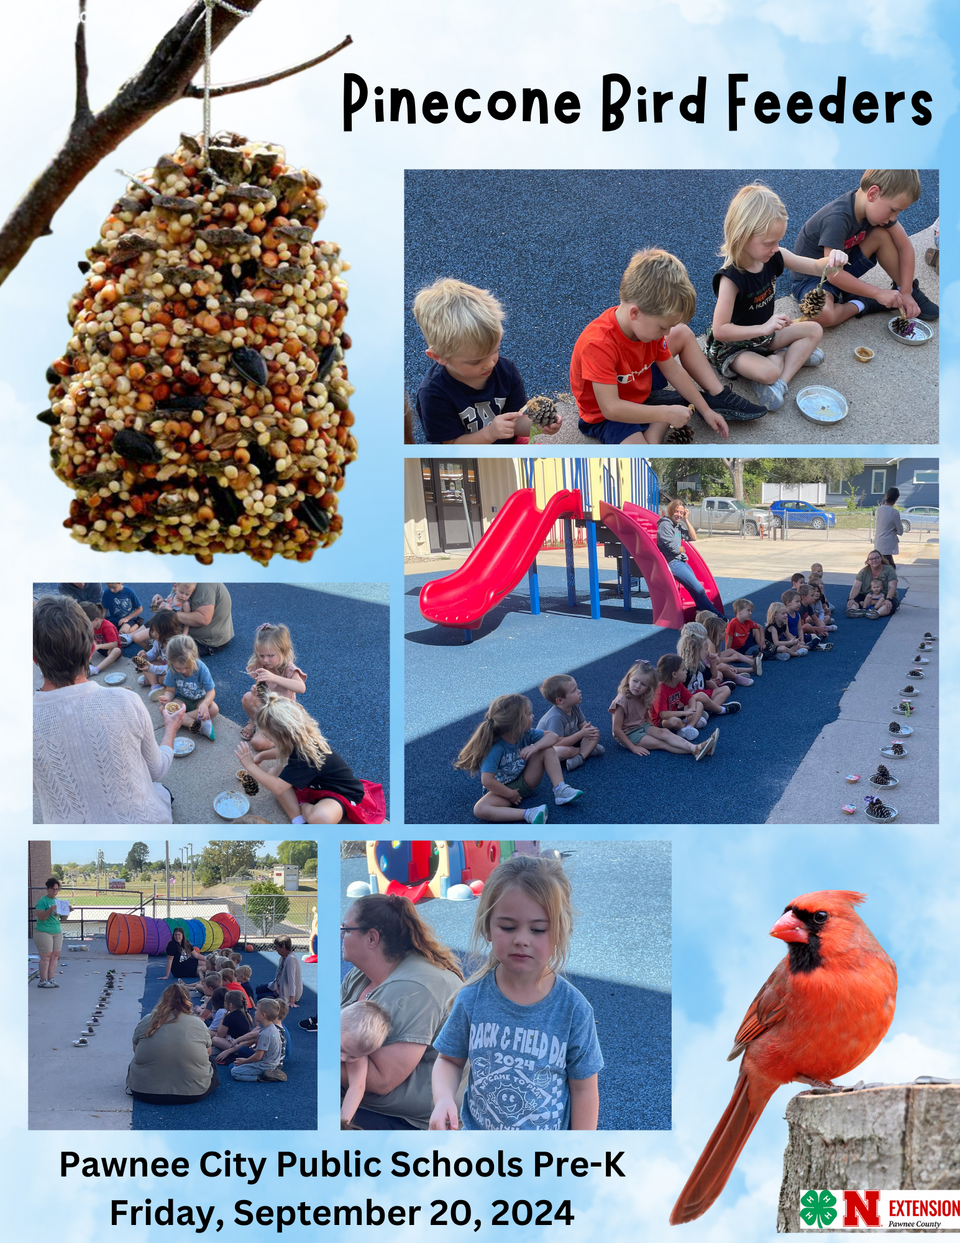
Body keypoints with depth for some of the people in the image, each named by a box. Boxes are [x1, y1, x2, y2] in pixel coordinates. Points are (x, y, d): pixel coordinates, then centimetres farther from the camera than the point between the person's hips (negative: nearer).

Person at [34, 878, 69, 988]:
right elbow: (41, 917, -17)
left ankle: (51, 979, 6)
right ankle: (43, 981, -5)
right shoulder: (42, 901, -8)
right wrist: (50, 909, -29)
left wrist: (67, 910, -3)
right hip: (44, 932, -7)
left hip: (57, 932, 7)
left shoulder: (57, 901, 13)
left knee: (55, 956, 3)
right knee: (46, 956, -8)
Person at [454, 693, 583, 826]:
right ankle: (528, 814, -45)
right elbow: (487, 780, -34)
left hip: (526, 781, 5)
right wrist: (510, 794, -22)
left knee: (547, 749, -13)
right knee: (479, 809, -36)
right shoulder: (495, 748, -30)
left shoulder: (525, 734, -10)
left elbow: (552, 736, -7)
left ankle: (560, 790, -16)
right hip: (503, 789, -5)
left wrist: (535, 746, -26)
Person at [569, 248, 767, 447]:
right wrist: (666, 414, -33)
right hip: (606, 416, -8)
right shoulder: (599, 344, -39)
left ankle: (717, 396, 11)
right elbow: (611, 408, -39)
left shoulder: (647, 324, -13)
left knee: (682, 334, 7)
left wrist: (705, 410, -1)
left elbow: (673, 371, 0)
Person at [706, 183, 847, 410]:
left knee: (815, 330, 3)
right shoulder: (731, 278, -33)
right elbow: (720, 330, -33)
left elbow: (816, 268, -4)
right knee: (768, 372, -34)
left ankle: (780, 382, -8)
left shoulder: (774, 256, -11)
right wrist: (764, 328, -37)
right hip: (732, 345, -8)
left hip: (764, 333, 8)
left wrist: (832, 260, -29)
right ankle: (793, 354, 0)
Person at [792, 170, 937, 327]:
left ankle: (911, 291, 5)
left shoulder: (877, 207, -10)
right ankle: (860, 305, -9)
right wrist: (878, 293, -30)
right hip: (811, 278, -7)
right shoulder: (836, 219, -34)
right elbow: (833, 274, -34)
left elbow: (905, 247, -4)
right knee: (822, 315, -39)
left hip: (843, 268, 7)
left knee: (882, 234, -12)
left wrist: (905, 293, -12)